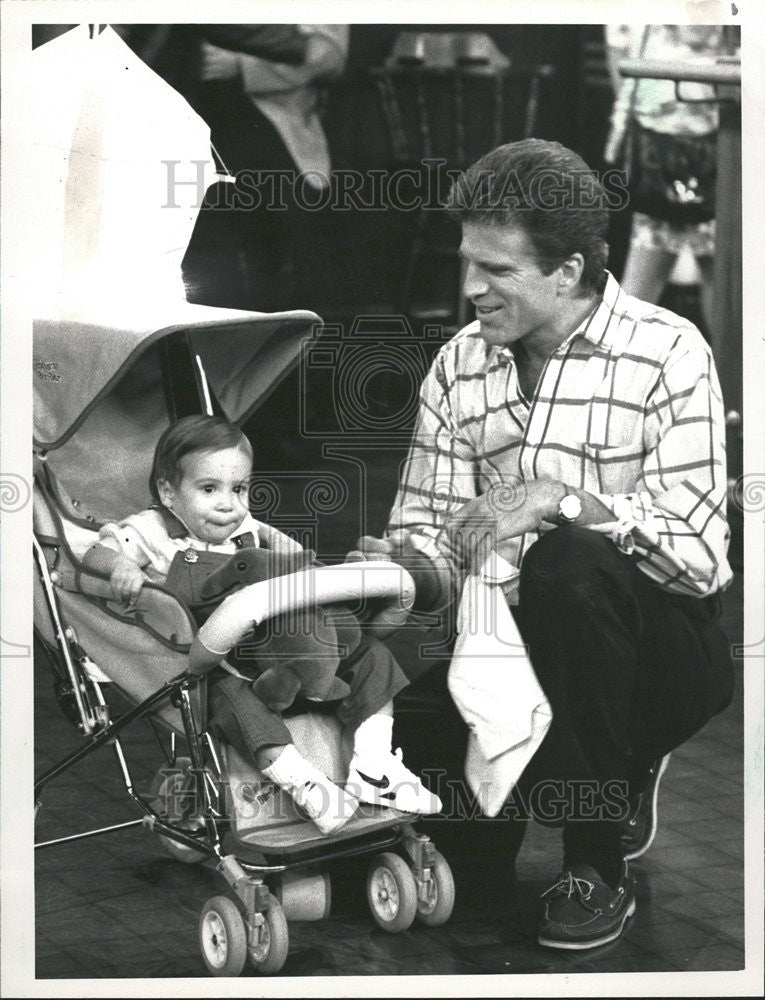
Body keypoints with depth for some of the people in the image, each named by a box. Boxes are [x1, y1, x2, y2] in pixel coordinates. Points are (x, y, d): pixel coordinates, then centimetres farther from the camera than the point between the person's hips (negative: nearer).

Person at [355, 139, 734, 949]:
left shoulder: (666, 354, -9)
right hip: (522, 653, 4)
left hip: (656, 649, -4)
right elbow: (430, 534, 6)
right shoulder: (458, 367, 7)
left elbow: (698, 554, -19)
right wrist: (399, 565, -17)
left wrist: (559, 498, -30)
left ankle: (598, 868, -19)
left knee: (569, 563, -36)